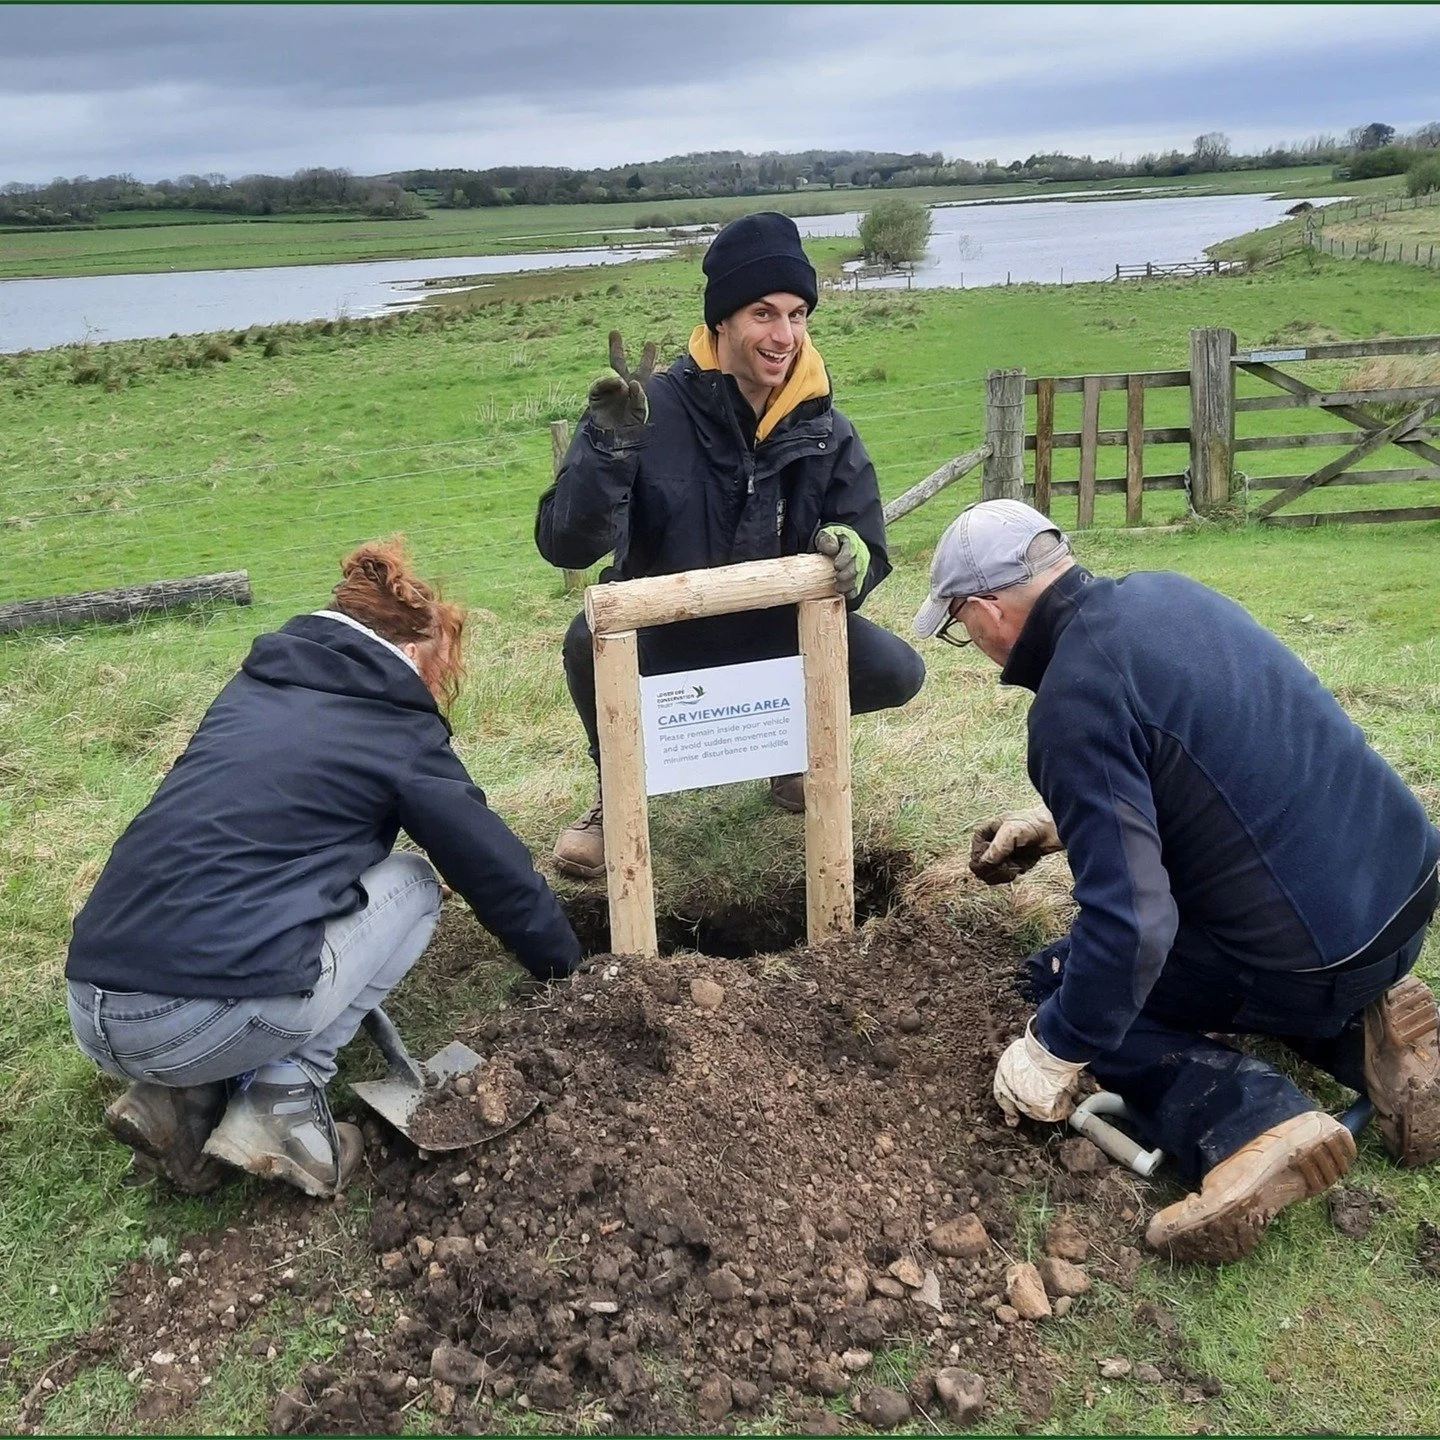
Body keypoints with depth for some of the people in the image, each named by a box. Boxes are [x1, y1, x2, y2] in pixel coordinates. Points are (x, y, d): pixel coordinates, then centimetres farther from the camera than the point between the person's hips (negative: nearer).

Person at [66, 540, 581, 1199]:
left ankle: (183, 1098, 14)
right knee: (412, 886, 15)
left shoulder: (253, 686, 20)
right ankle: (281, 1105, 6)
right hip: (204, 1023, -7)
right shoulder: (396, 730, 3)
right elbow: (497, 868, 10)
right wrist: (565, 965, 28)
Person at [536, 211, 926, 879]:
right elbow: (565, 545, -27)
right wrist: (610, 445, -42)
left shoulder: (825, 432, -8)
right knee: (591, 640, -35)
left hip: (777, 631, 3)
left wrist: (848, 549, -30)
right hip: (660, 639, -3)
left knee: (897, 673, -19)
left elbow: (868, 547, -6)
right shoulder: (656, 410, -21)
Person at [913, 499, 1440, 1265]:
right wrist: (1058, 822, 26)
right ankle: (1363, 1030, 10)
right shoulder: (1165, 592, 5)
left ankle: (1245, 1120, -10)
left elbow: (1128, 924, -24)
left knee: (1066, 974, 12)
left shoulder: (1074, 706, -21)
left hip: (1315, 953, -8)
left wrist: (1054, 1053, -9)